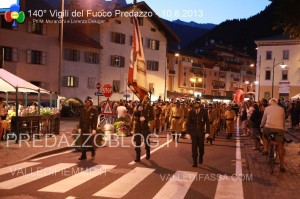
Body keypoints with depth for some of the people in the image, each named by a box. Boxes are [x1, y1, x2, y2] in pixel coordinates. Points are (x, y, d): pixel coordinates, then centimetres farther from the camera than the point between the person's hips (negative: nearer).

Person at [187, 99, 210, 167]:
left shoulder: (204, 112, -3)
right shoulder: (191, 112, 1)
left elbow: (207, 122, -2)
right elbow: (188, 123, 3)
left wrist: (207, 132, -8)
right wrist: (188, 132, -2)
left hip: (201, 132, -1)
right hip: (193, 132, 1)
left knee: (201, 146, 8)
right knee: (194, 147, 0)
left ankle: (200, 157, 37)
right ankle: (194, 162, 7)